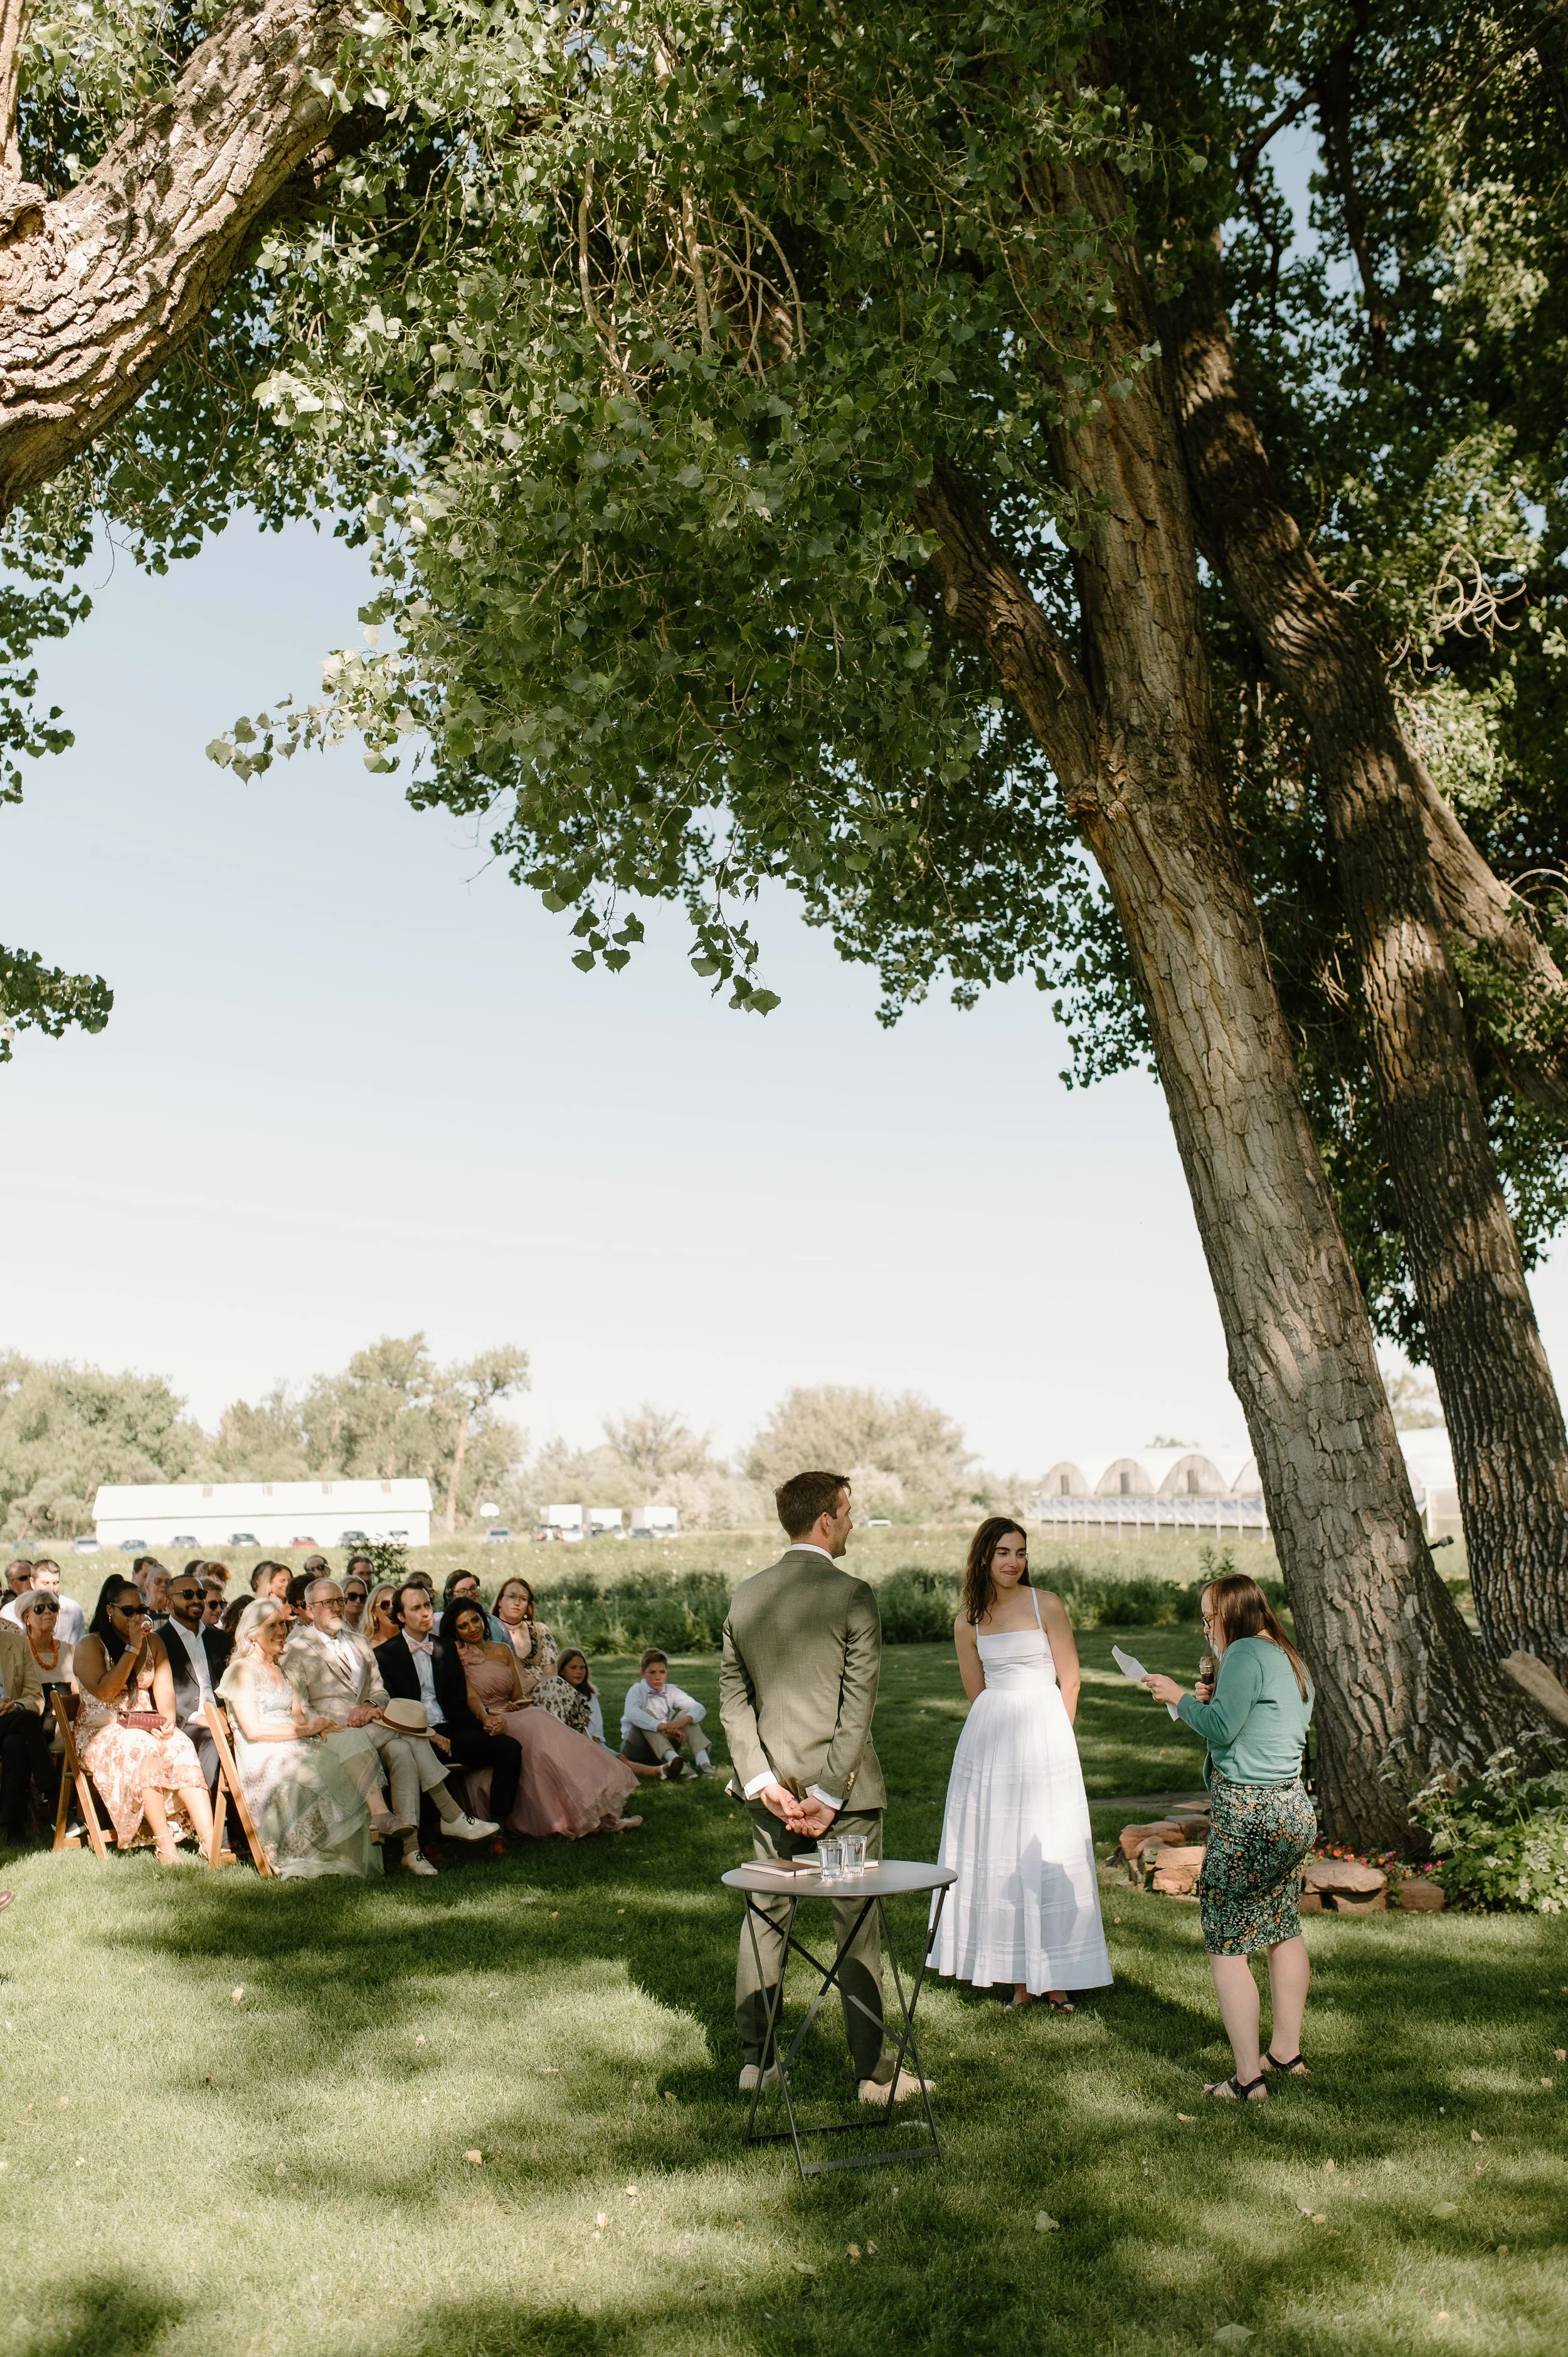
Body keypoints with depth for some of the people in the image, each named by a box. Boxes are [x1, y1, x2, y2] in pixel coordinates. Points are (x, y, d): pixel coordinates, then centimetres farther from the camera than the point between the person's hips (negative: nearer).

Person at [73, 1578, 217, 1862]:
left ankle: (209, 1839, -39)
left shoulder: (153, 1642, 14)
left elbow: (164, 1690, 6)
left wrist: (168, 1721, -13)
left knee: (181, 1747, -28)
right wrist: (133, 1648, -15)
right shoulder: (91, 1645, -1)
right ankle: (165, 1846, -38)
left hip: (147, 1728, 4)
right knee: (143, 1749, -36)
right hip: (102, 1731, -4)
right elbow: (104, 1691, -16)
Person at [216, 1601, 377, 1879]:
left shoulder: (282, 1671, 27)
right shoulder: (241, 1670, 3)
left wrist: (319, 1725, -6)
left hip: (295, 1750, 6)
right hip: (261, 1759, -6)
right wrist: (305, 1730, -12)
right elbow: (253, 1729, -9)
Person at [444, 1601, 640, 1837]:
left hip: (509, 1718, 5)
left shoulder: (503, 1651, 17)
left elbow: (518, 1697, 13)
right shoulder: (455, 1656, 2)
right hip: (480, 1725, -5)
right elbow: (469, 1694, -13)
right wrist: (486, 1718, -32)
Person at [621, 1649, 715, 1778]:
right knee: (646, 1714, -31)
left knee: (688, 1714, -13)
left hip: (664, 1745, 5)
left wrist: (683, 1721, -33)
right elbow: (632, 1714, -36)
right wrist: (664, 1727, -45)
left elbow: (699, 1709, -10)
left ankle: (702, 1762, -34)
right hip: (637, 1747, -5)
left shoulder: (671, 1691, 2)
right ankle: (674, 1759, -50)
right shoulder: (637, 1691, -12)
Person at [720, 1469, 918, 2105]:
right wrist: (830, 1795, -12)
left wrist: (763, 1780, -1)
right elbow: (858, 1708, -16)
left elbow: (732, 1696, 3)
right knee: (857, 1926, 5)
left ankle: (754, 2060, 22)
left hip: (771, 1785, 5)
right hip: (843, 1783, -5)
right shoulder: (852, 1597, -14)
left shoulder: (745, 1595, 3)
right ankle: (875, 2072, 13)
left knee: (763, 1916, 15)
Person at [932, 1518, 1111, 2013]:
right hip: (990, 1741, 3)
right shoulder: (967, 1623, 5)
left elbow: (1069, 1680, 0)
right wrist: (1001, 1733, 10)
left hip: (1043, 1735, -3)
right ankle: (1019, 1976, 11)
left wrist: (1052, 1739, 3)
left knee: (1045, 1850, 0)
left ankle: (1052, 1973, 7)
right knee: (995, 1852, 3)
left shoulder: (1046, 1606, -4)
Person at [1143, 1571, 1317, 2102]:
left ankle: (1247, 2076, -1)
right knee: (1283, 1930, 22)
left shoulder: (1247, 1654, -15)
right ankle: (1287, 2052, 34)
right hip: (1293, 1809, 10)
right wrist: (1218, 1699, 16)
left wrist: (1180, 1698, -6)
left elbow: (1220, 1727, -21)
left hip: (1247, 1815, -10)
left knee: (1227, 1948, -2)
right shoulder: (1291, 1660, 13)